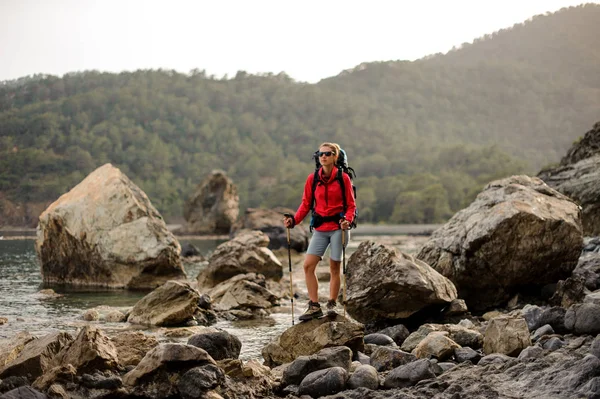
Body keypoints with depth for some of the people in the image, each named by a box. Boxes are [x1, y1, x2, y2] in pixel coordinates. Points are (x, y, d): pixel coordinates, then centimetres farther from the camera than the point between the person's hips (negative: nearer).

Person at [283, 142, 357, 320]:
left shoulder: (343, 178, -3)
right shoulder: (312, 178, 5)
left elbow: (351, 205, -1)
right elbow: (306, 204, 10)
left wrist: (347, 220, -19)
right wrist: (294, 220, -4)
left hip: (338, 227, -3)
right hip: (320, 228, 3)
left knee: (334, 266, 1)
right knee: (308, 265, -5)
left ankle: (332, 304, 13)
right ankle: (314, 306, 1)